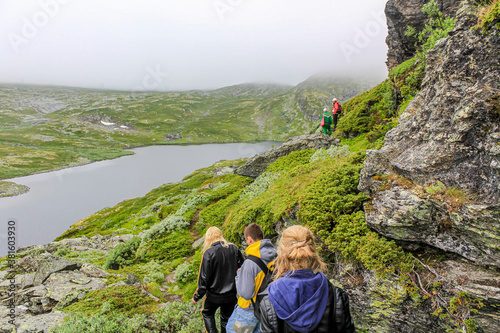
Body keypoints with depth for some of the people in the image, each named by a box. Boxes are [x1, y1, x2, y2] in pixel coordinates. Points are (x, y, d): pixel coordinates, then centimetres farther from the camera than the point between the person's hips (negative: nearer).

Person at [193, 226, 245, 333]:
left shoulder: (208, 253, -19)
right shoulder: (234, 249, -7)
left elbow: (204, 278, -15)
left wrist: (197, 296, -3)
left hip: (214, 295, -3)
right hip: (231, 294, 3)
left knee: (207, 314, 24)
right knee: (227, 318, 23)